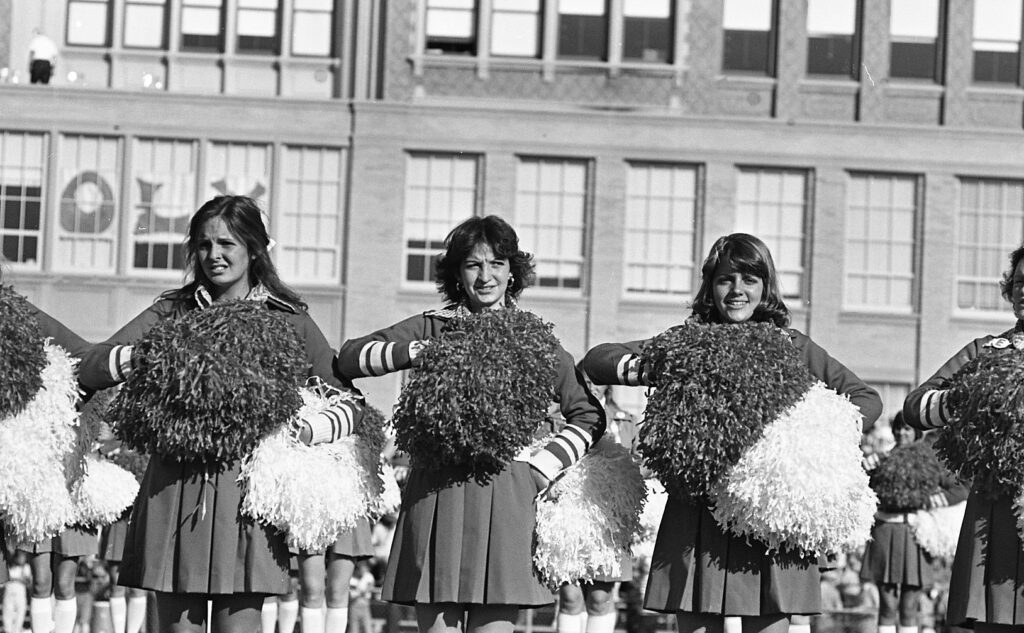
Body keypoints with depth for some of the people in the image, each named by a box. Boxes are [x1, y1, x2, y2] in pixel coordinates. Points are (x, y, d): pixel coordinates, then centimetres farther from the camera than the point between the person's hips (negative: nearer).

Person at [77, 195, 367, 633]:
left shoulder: (288, 321, 7)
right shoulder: (172, 312, 11)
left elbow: (350, 402, 7)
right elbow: (89, 370, 2)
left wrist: (308, 430, -12)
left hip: (247, 488, -2)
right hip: (174, 487, 2)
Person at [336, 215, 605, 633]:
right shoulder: (431, 327, 10)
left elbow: (588, 415, 15)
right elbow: (349, 357, 1)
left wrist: (545, 465, 3)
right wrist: (420, 351, -10)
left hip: (507, 496, 0)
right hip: (436, 495, 0)